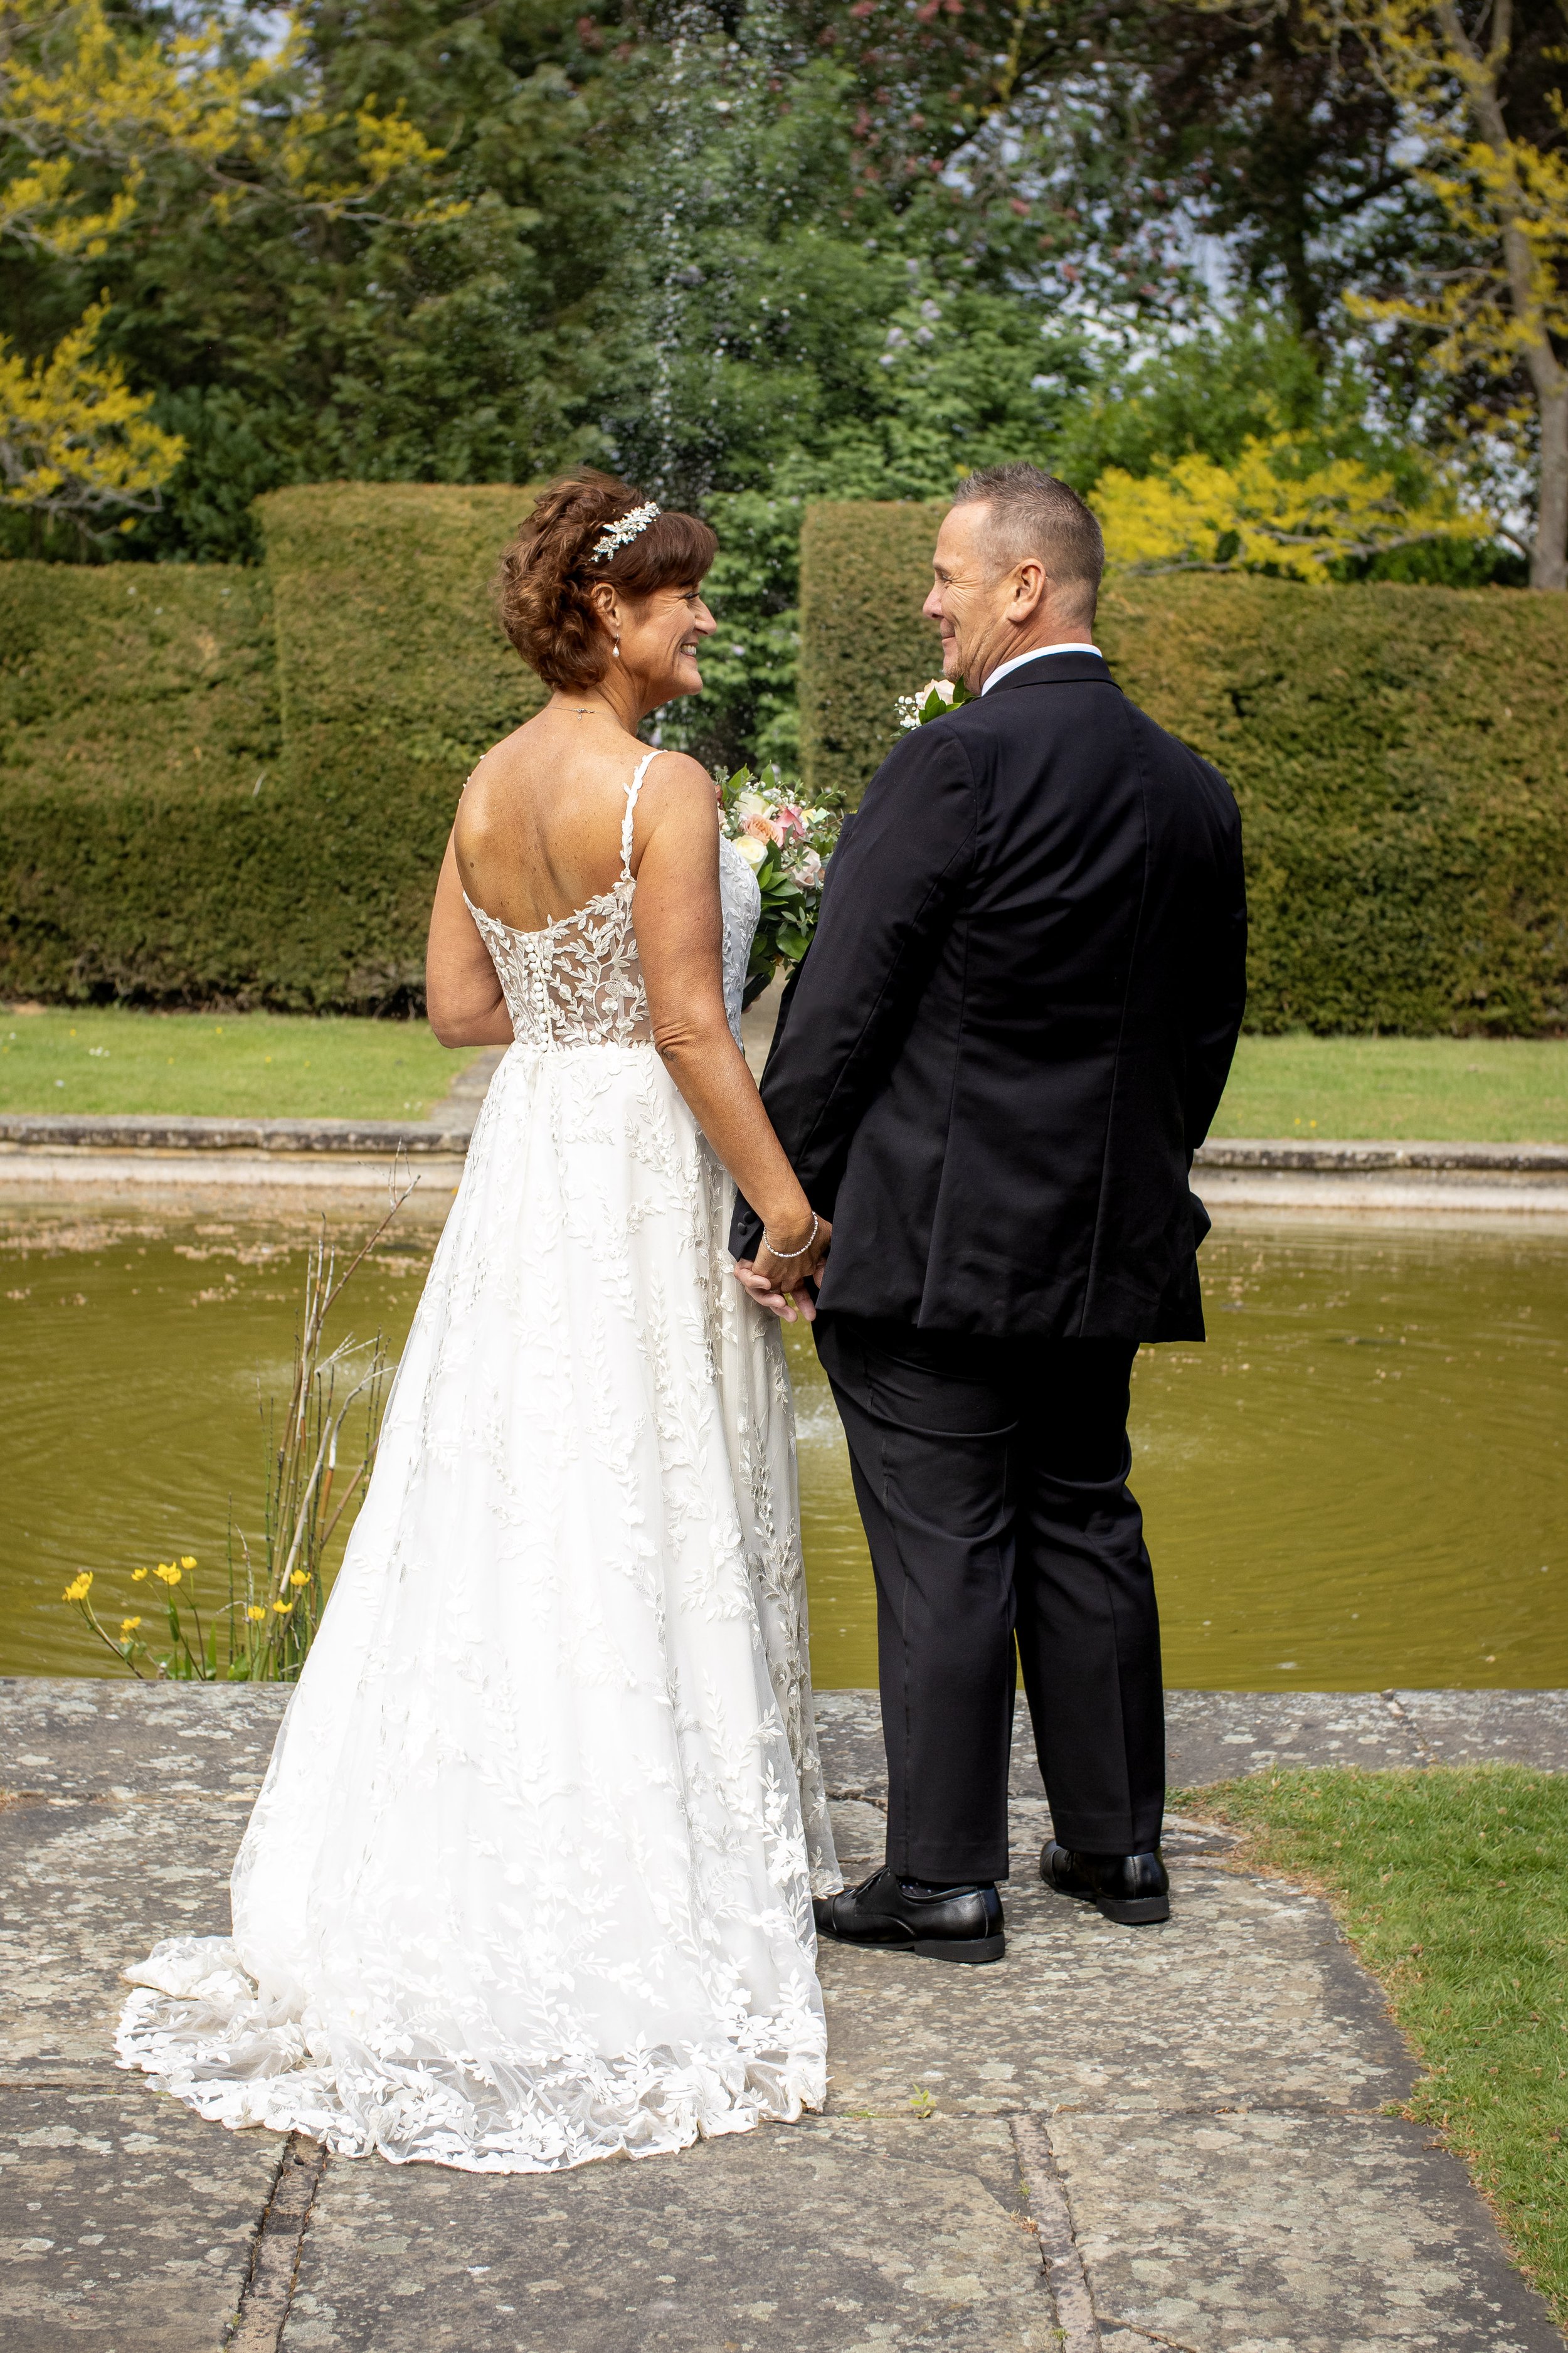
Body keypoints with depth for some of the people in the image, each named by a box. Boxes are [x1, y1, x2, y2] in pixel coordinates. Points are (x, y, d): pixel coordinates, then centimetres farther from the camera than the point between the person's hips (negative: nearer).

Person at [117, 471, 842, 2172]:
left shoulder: (488, 786, 6)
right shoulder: (662, 789, -17)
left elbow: (460, 1005, 9)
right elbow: (693, 1030, -19)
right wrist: (790, 1206, -14)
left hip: (528, 1151, 7)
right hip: (646, 1171, -7)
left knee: (506, 1503, 13)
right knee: (643, 1528, 3)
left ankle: (476, 1865, 22)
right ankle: (633, 1873, 12)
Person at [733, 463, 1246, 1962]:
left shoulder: (953, 766, -16)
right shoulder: (1193, 790, 6)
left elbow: (837, 1010, -15)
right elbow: (1207, 1027, 14)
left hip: (935, 1238, -7)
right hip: (1108, 1244, 7)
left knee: (943, 1556, 1)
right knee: (1086, 1529, 17)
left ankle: (944, 1879, 10)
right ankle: (1116, 1841, 27)